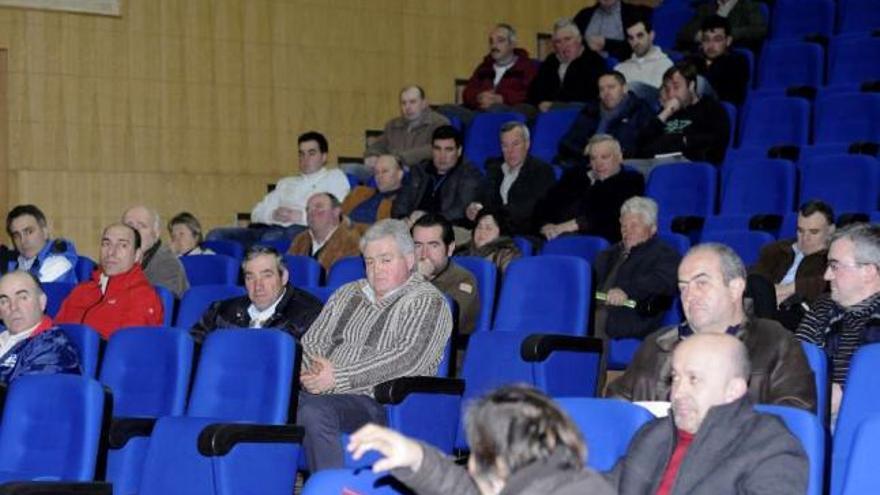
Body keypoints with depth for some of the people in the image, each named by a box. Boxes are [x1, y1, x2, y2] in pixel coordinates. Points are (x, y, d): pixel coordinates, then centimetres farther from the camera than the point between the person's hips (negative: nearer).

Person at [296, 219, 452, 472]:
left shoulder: (428, 302, 2)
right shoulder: (347, 294, 25)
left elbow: (408, 359, -12)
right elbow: (312, 341, 20)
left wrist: (339, 376, -16)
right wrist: (315, 371, -5)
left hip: (380, 402, -6)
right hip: (326, 393, 6)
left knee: (314, 411, -36)